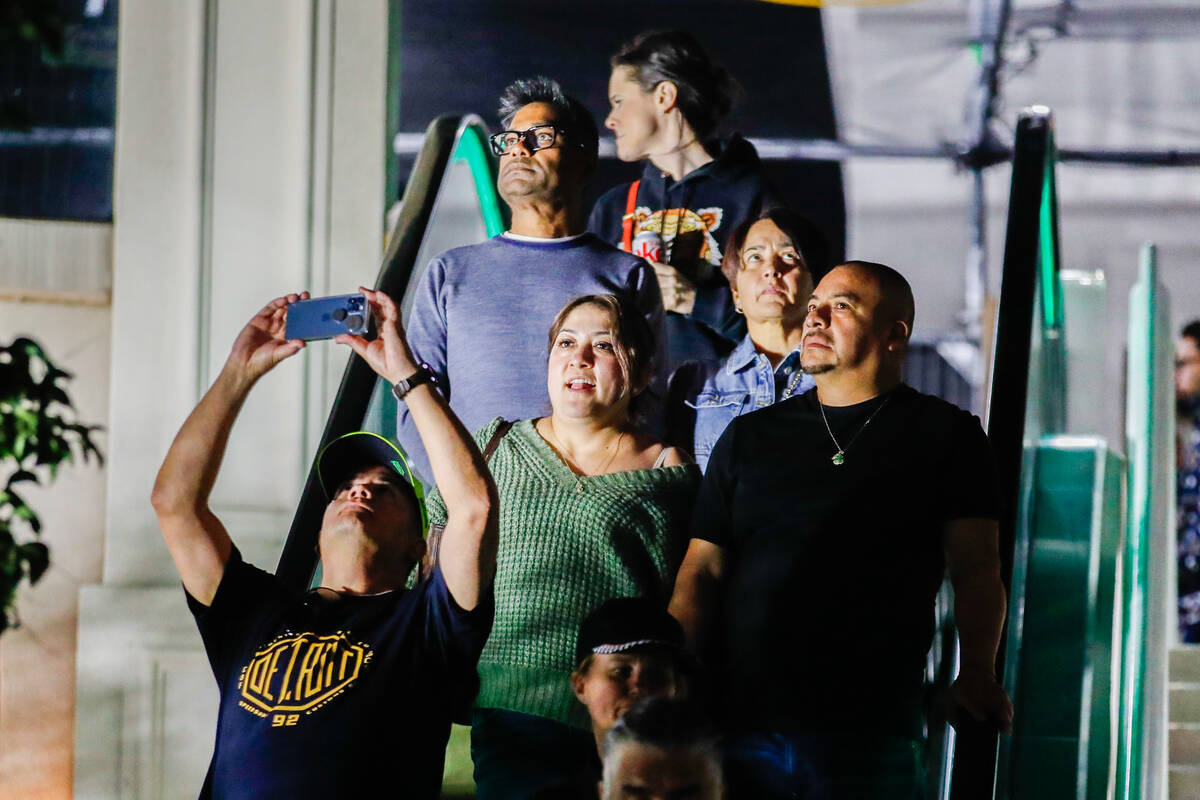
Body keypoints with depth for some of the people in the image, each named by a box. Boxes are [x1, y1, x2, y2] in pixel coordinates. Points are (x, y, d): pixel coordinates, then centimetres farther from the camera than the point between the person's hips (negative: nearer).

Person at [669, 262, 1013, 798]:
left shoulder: (945, 434, 8)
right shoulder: (749, 437, 16)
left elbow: (976, 569, 0)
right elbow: (702, 571, 11)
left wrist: (976, 673, -17)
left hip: (870, 728, -2)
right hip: (742, 720, 3)